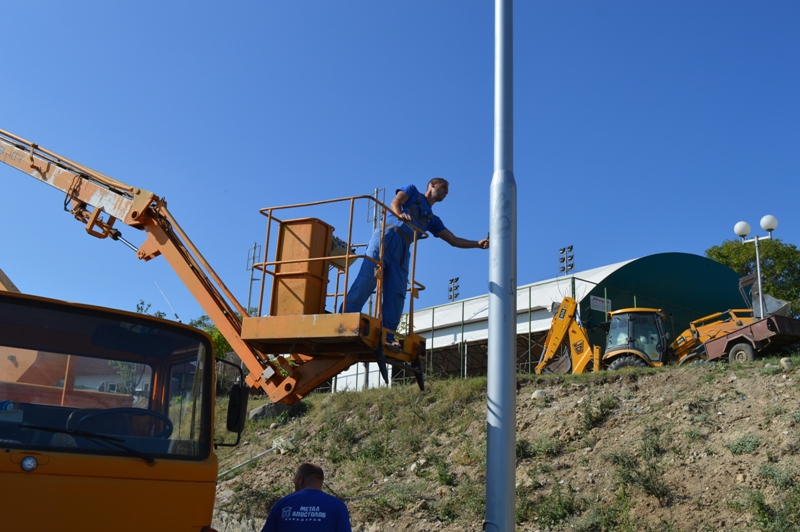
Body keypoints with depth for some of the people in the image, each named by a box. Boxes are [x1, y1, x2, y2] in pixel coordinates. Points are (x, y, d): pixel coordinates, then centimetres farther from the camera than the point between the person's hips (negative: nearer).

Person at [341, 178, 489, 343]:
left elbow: (454, 241, 28)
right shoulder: (412, 190, 21)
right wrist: (400, 214, -21)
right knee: (366, 281, -20)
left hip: (403, 251, 6)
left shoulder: (432, 220, 32)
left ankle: (387, 339, -14)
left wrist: (479, 244, 15)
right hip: (386, 237, -5)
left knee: (396, 296, -9)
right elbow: (395, 203, 2)